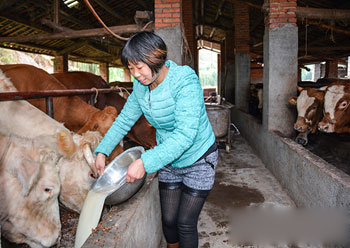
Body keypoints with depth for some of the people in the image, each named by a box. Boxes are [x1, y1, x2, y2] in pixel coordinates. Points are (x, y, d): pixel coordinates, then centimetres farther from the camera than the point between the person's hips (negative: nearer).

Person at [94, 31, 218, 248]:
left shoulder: (185, 81, -28)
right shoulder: (141, 87, -8)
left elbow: (185, 136, -36)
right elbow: (124, 120, 6)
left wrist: (145, 162, -39)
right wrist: (102, 151, -2)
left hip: (198, 161, -5)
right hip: (169, 161, 5)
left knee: (186, 223, 3)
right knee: (168, 219, 14)